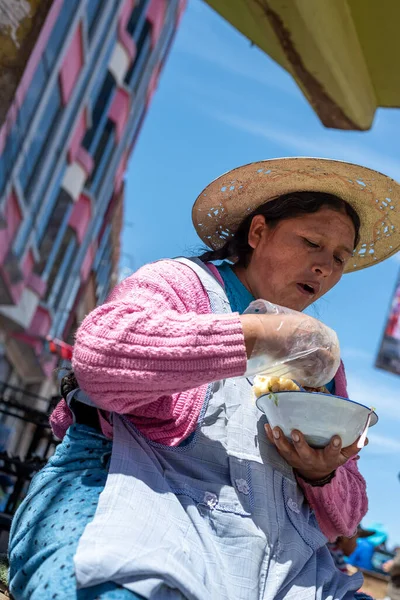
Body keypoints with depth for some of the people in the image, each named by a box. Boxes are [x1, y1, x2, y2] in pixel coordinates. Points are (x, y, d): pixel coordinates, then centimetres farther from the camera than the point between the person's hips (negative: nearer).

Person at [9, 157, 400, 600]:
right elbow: (100, 352, -19)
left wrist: (321, 474, -4)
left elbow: (342, 517, 20)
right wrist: (257, 333, -18)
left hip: (269, 557, 6)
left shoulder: (319, 363, 21)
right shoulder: (182, 281, 5)